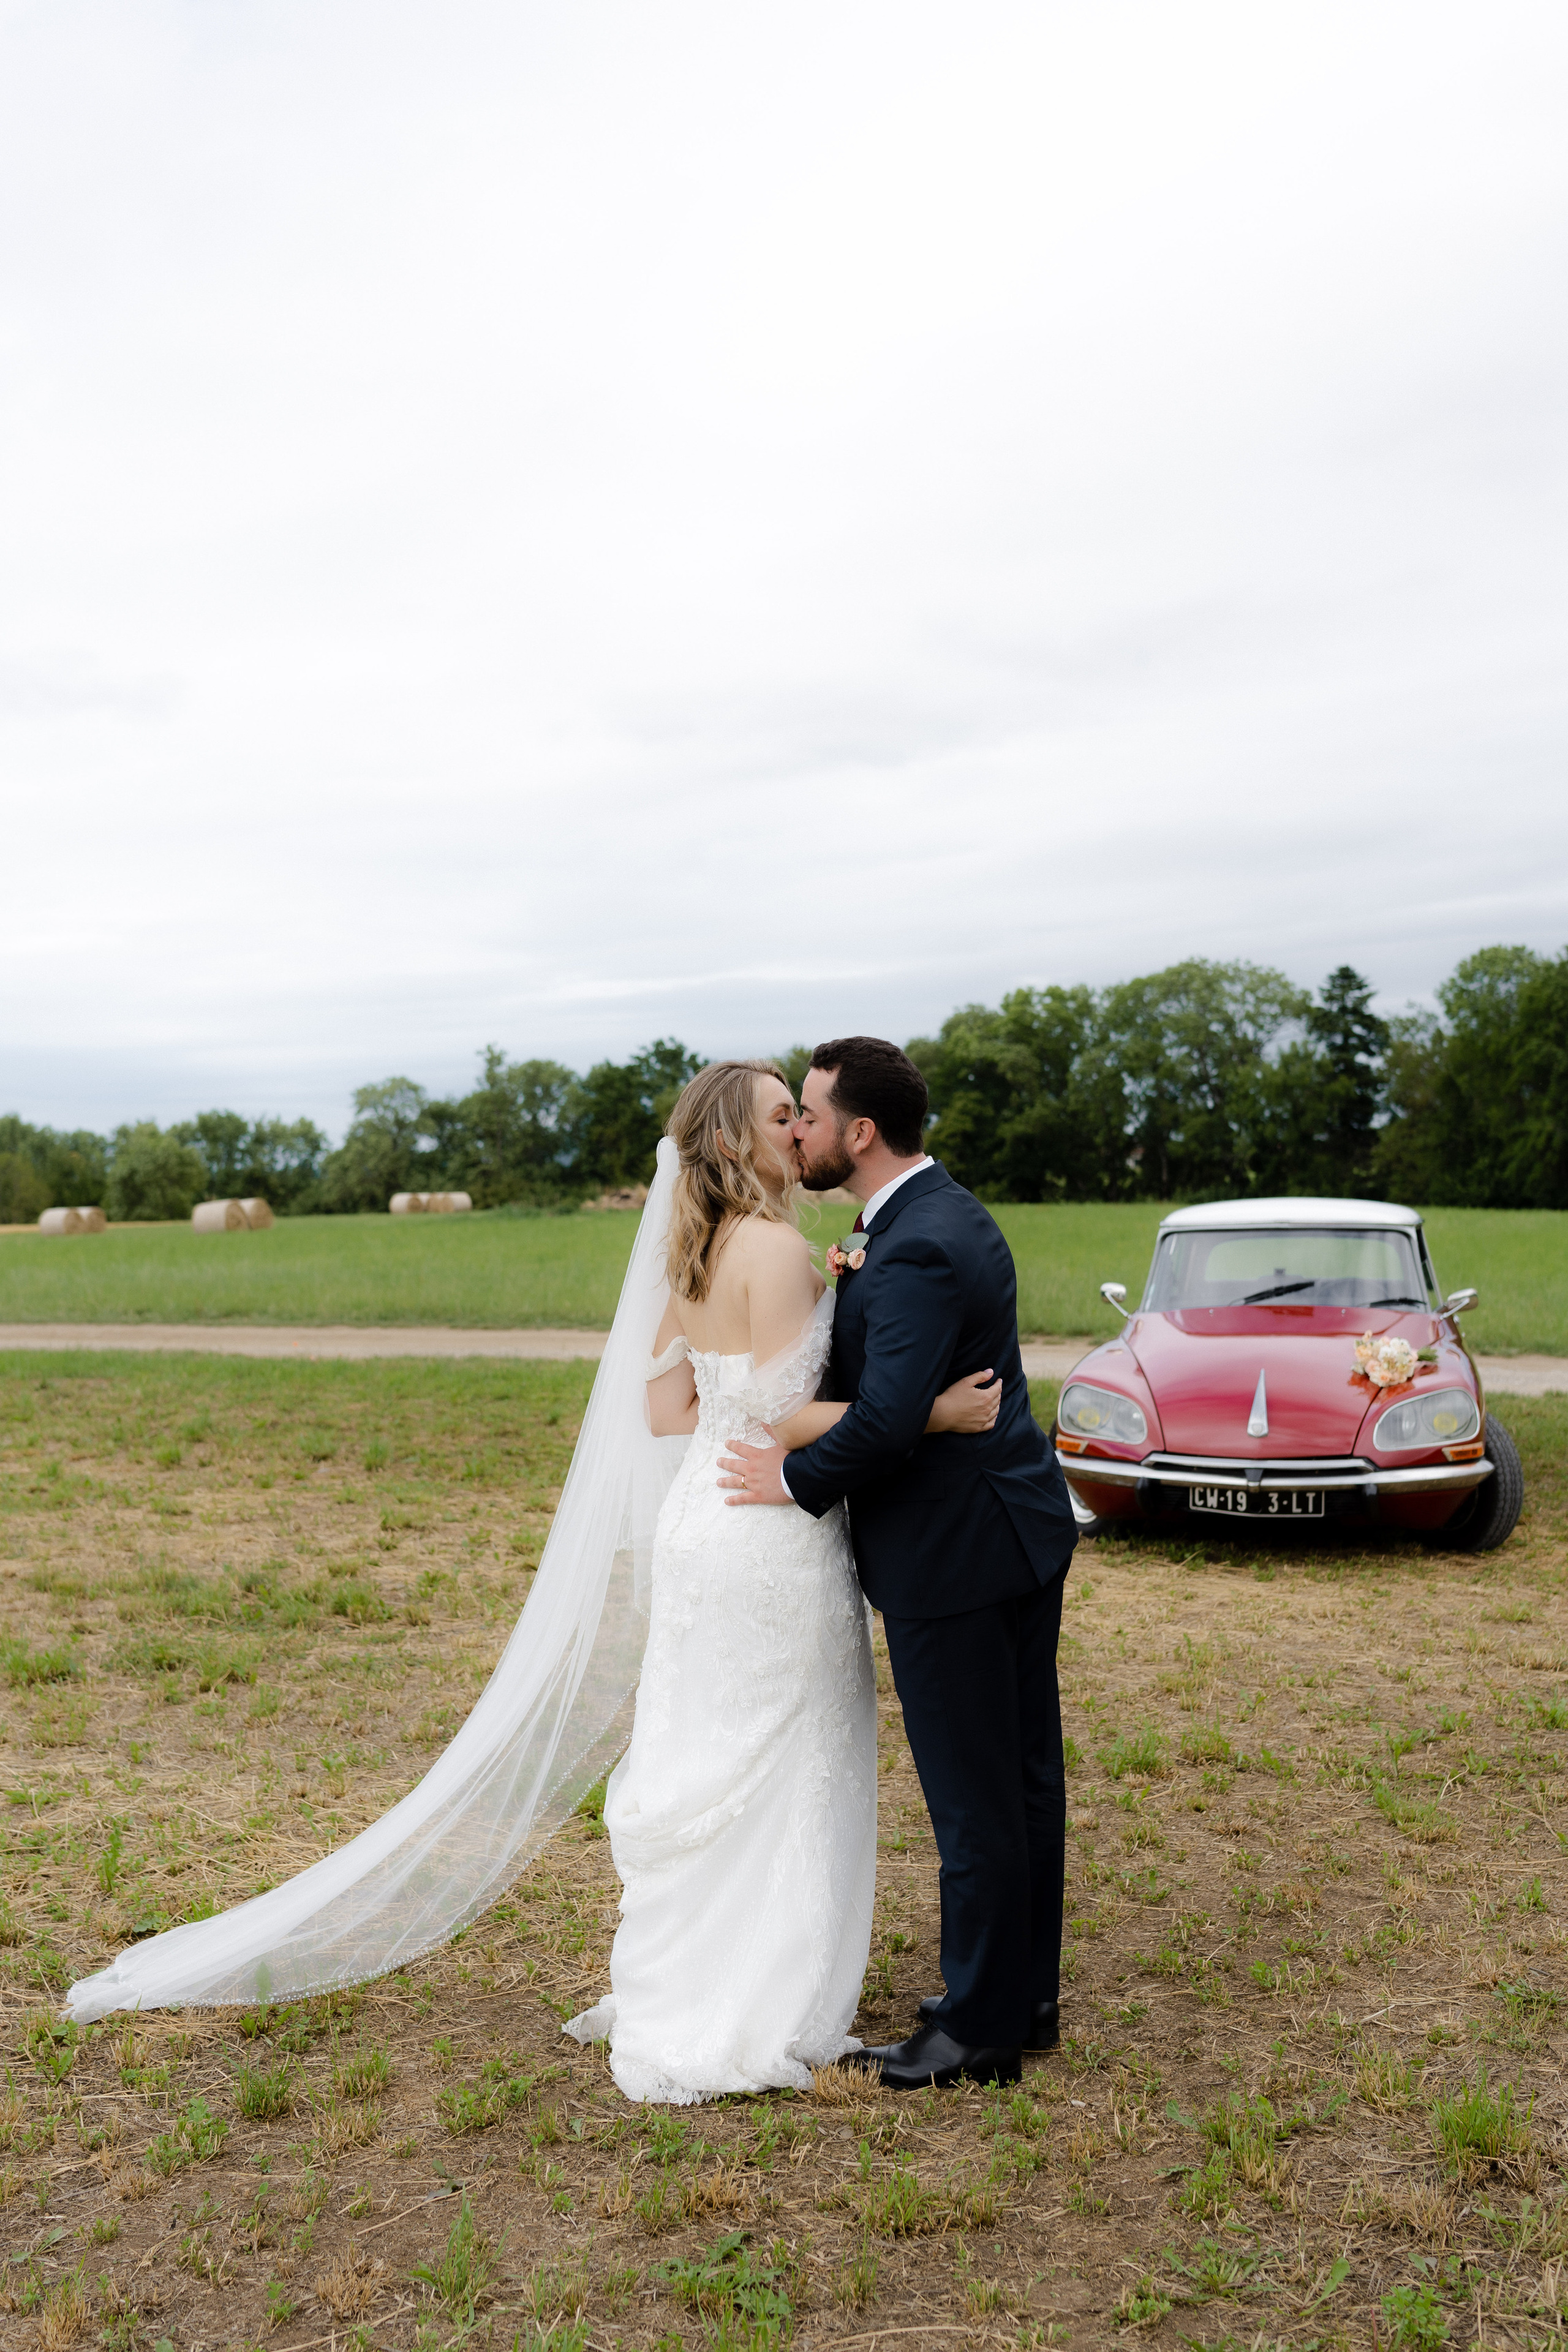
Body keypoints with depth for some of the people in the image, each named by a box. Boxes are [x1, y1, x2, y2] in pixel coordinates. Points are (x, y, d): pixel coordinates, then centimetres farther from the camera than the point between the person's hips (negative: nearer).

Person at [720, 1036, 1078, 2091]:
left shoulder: (915, 1252, -24)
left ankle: (982, 2028, 19)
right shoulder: (952, 1213, 9)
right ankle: (1026, 1991, 33)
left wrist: (794, 1478, -15)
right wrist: (850, 1288, 1)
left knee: (974, 1801, 4)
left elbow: (886, 1421, -31)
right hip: (1022, 1526, 10)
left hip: (953, 1553, -10)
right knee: (1027, 1774, 18)